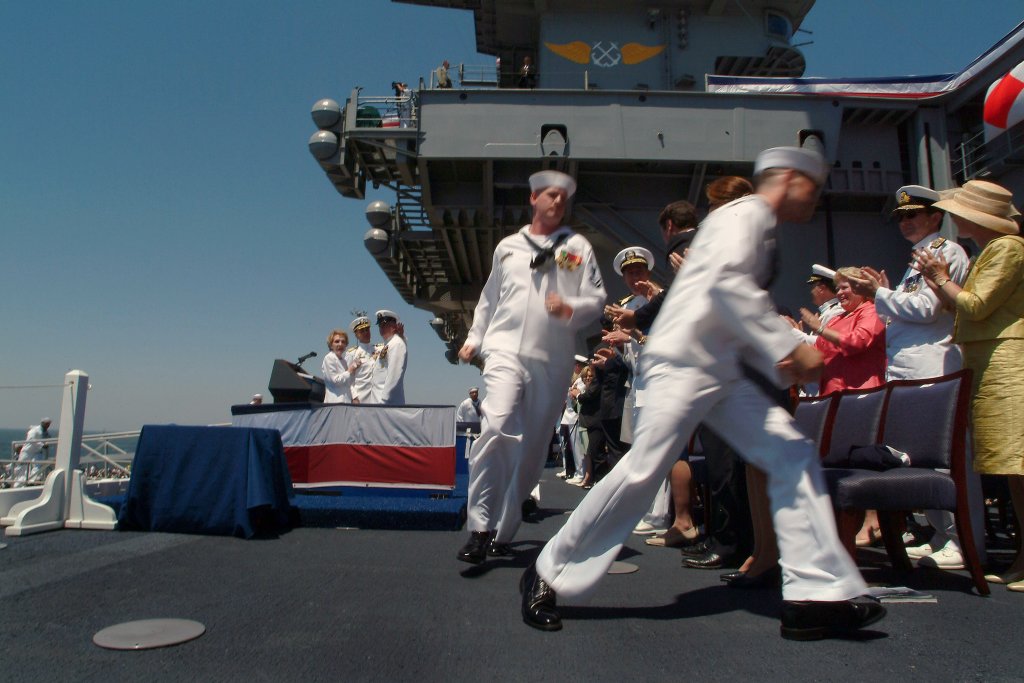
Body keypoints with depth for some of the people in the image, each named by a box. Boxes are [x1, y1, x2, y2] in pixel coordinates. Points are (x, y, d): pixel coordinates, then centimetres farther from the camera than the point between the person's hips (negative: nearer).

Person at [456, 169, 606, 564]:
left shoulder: (578, 247, 11)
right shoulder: (508, 247, 17)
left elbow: (597, 298, 4)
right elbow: (489, 298, 25)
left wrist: (571, 308, -16)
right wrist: (473, 339, 20)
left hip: (551, 359, 1)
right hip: (505, 349, 0)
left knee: (531, 449, 4)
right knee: (496, 428, -24)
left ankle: (503, 532, 19)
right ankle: (479, 529, -18)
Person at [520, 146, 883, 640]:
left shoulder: (763, 236, 24)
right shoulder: (743, 214, -3)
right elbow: (726, 282, -23)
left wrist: (785, 367, 5)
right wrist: (789, 348, -21)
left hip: (722, 372, 10)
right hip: (682, 362, -9)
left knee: (793, 457, -1)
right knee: (643, 472, -11)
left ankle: (817, 594, 2)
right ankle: (548, 576, 4)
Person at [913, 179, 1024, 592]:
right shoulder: (988, 251, 23)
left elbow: (977, 306, -14)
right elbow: (965, 307, 21)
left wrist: (942, 278, -1)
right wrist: (936, 281, 14)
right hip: (985, 364, 10)